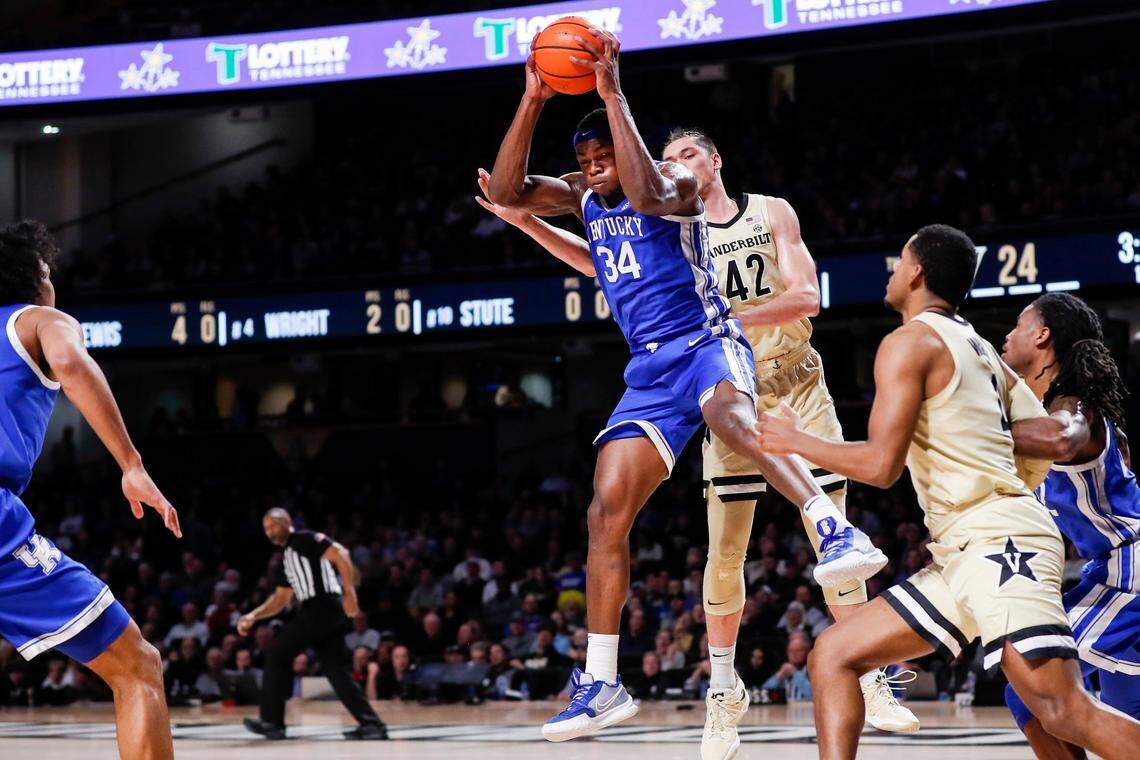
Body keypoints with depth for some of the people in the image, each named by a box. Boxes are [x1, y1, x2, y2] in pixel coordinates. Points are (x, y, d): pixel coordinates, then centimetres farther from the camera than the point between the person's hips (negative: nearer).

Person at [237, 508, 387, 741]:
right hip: (325, 613, 9)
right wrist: (253, 616, 20)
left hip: (322, 607, -9)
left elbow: (340, 554, -13)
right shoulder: (286, 558, 27)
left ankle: (272, 721, 1)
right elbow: (281, 598, 31)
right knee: (336, 670, 5)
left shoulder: (304, 539, -1)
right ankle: (371, 723, -1)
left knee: (277, 655, -2)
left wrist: (349, 590, -22)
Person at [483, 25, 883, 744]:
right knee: (607, 513, -1)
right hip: (649, 368, 6)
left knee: (729, 412, -42)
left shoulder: (679, 183, -7)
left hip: (707, 343, -6)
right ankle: (602, 685, 5)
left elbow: (647, 193, -30)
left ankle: (838, 531, -56)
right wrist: (532, 101, -9)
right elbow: (506, 191, 2)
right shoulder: (583, 197, 13)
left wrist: (612, 92, -28)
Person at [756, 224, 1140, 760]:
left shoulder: (910, 341, -4)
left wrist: (797, 441, 1)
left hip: (996, 543, -10)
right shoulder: (981, 351, 21)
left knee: (1066, 714, -19)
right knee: (833, 655, 9)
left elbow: (880, 465, -13)